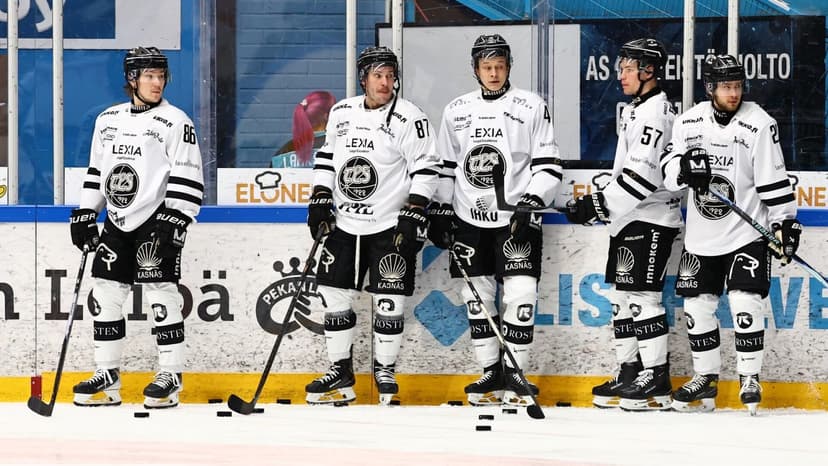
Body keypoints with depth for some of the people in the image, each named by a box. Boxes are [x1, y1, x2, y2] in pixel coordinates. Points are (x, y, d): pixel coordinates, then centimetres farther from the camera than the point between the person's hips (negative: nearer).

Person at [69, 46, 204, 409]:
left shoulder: (175, 121, -6)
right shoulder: (107, 120, 12)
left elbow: (188, 179, -10)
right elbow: (96, 172, 19)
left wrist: (175, 222, -17)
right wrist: (84, 214, 13)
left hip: (156, 220, -6)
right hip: (117, 222, 6)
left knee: (161, 296, -7)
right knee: (105, 295, 4)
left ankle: (170, 376, -1)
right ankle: (107, 376, 12)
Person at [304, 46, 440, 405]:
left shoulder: (408, 118, -10)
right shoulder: (341, 113, 6)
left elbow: (426, 168, -11)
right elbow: (326, 157, 17)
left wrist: (413, 215, -17)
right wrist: (320, 200, 8)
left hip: (390, 227, -5)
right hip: (345, 224, 5)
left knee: (389, 301, -4)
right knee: (334, 296, 5)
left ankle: (385, 371, 10)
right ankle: (341, 373, 14)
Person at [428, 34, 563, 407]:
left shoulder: (532, 107, -3)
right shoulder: (456, 111, 7)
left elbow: (548, 165, -4)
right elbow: (445, 167, 14)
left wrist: (530, 205, -15)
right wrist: (440, 214, 9)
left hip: (516, 219, -3)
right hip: (469, 220, 4)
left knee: (519, 296, -10)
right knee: (477, 298, 5)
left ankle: (514, 373, 0)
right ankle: (491, 372, 14)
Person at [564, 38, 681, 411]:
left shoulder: (656, 112, -15)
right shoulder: (636, 111, 18)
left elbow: (643, 175, -25)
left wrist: (599, 204, -26)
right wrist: (599, 204, 23)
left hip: (650, 221, -11)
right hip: (628, 221, 11)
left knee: (641, 296, -11)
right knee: (621, 297, 11)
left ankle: (656, 381, -10)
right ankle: (630, 373, 16)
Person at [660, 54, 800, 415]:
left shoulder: (759, 124, -10)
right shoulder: (689, 122, 0)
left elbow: (773, 179, -9)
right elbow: (667, 171, 3)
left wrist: (785, 222, -12)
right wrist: (684, 167, -19)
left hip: (746, 232, -4)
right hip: (701, 236, 4)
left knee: (745, 302, -12)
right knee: (697, 305, 7)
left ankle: (749, 378, -1)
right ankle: (705, 378, 20)